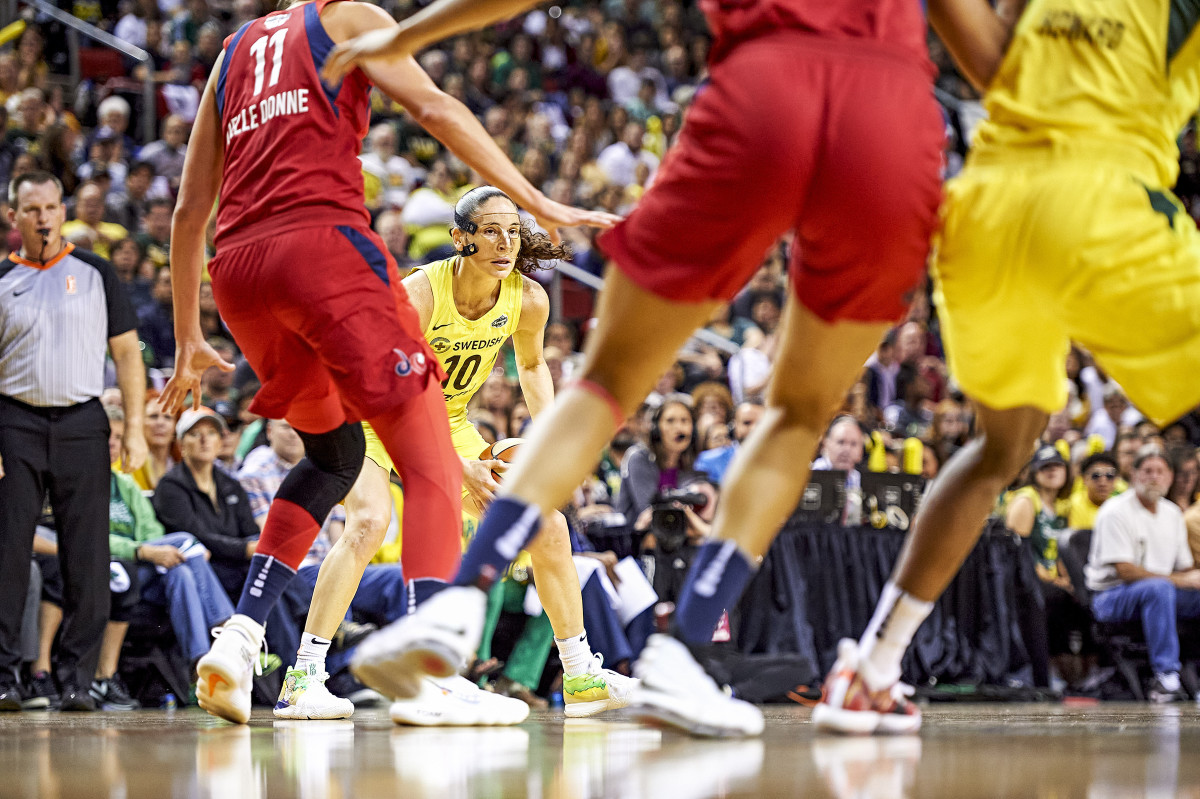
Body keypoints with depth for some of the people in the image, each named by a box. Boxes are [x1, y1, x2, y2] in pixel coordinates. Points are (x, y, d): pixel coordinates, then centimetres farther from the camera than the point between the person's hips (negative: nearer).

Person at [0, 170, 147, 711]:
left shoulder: (95, 274, 8)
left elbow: (126, 352, 8)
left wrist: (134, 429, -1)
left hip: (81, 423, 0)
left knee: (87, 559, -2)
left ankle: (77, 679, 3)